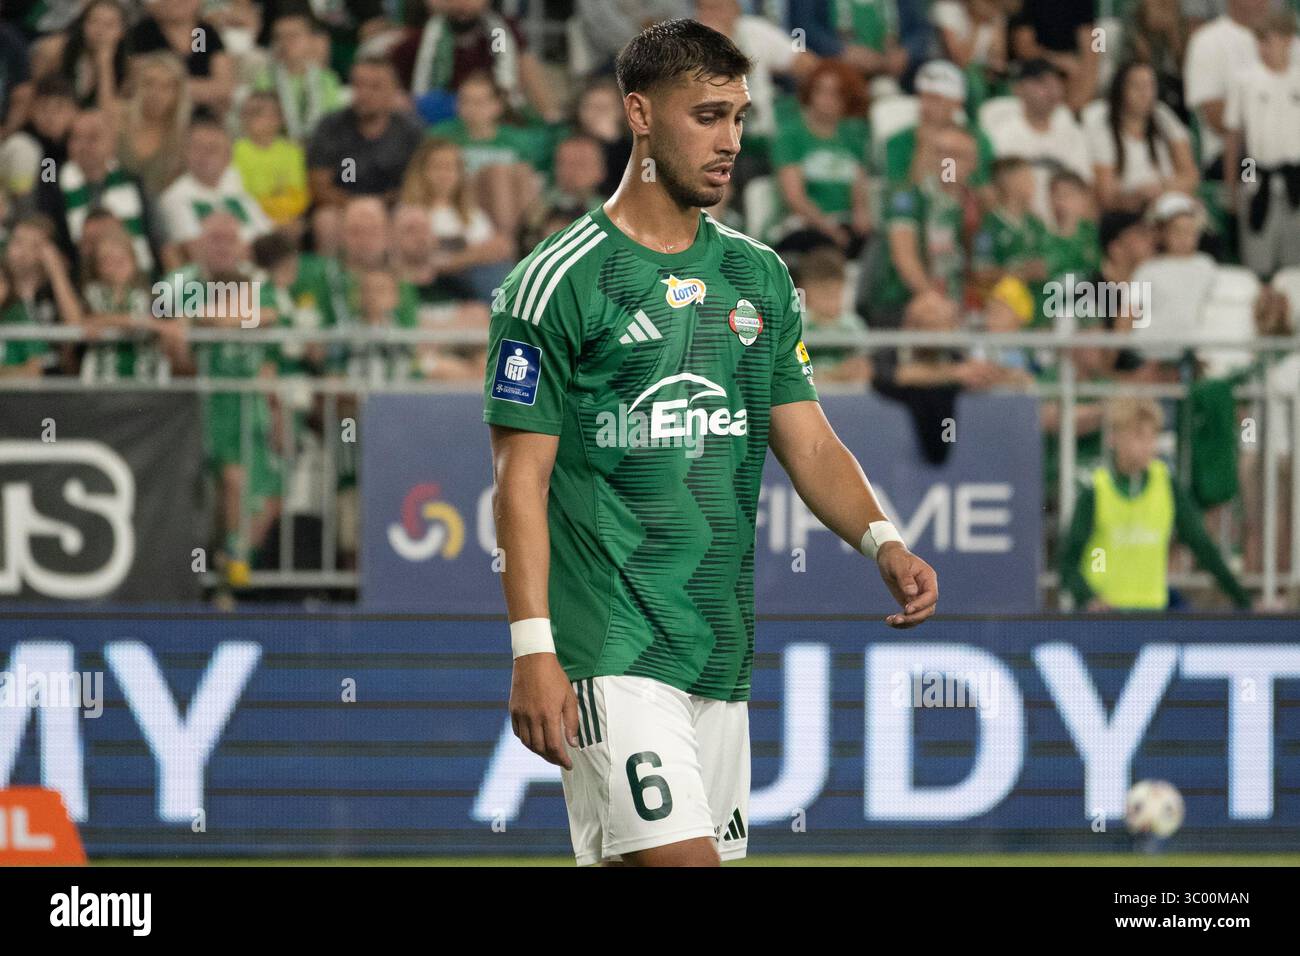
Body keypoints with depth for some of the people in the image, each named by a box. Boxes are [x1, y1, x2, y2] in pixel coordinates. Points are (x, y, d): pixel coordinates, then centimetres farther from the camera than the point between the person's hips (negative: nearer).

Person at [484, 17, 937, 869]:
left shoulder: (760, 277, 14)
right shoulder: (558, 281, -5)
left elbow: (809, 441, 12)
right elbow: (523, 477, -7)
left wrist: (884, 542, -8)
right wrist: (533, 649, -15)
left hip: (722, 653, 6)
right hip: (611, 651, -6)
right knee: (675, 857, -20)